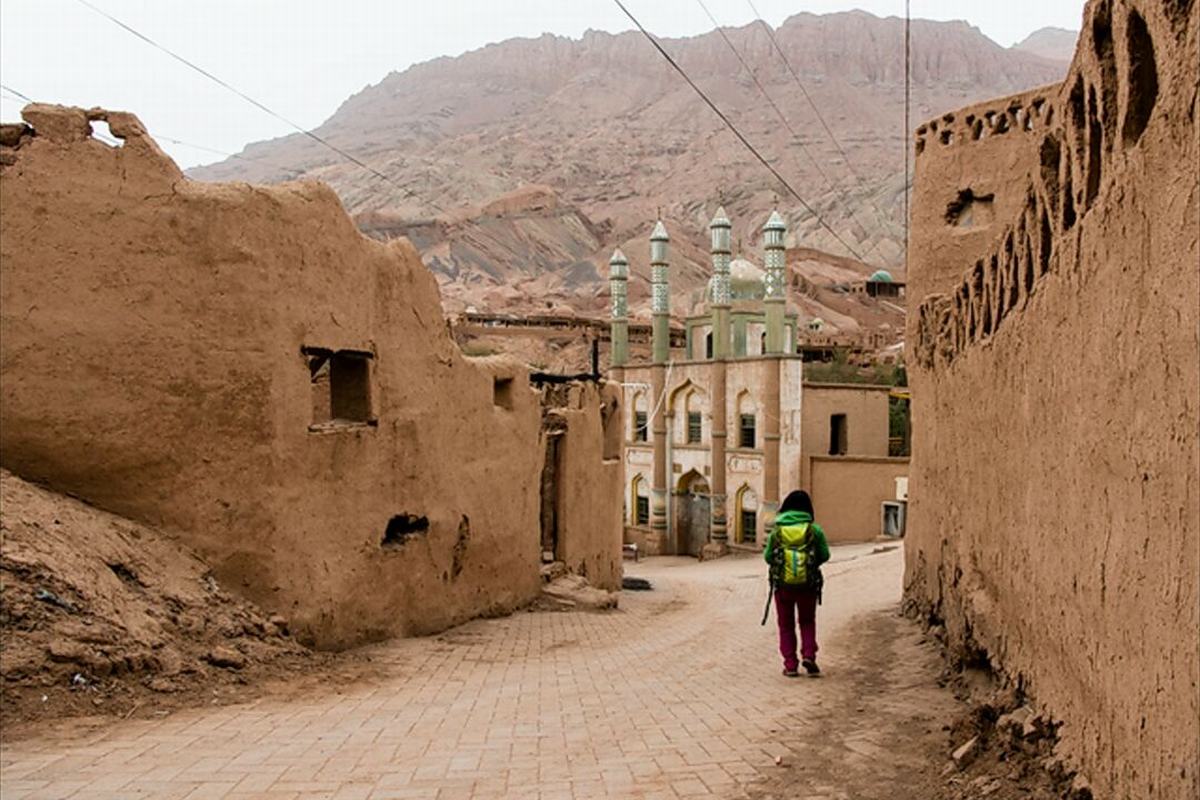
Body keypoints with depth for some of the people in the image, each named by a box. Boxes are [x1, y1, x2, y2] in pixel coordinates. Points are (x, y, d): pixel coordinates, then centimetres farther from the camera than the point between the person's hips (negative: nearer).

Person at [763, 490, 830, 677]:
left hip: (783, 584, 0)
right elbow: (824, 555, 0)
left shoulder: (777, 530, -4)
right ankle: (809, 655, 2)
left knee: (786, 626, 12)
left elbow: (768, 557, 0)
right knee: (807, 622, 19)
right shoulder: (814, 529, -6)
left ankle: (790, 665, 8)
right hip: (808, 584, 0)